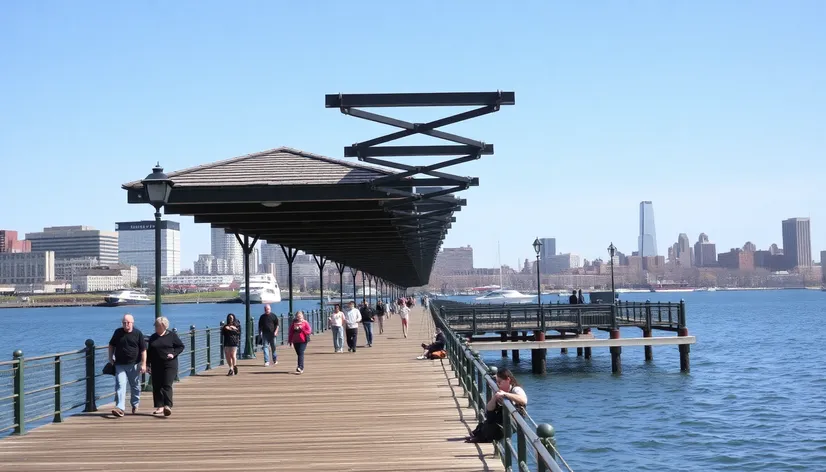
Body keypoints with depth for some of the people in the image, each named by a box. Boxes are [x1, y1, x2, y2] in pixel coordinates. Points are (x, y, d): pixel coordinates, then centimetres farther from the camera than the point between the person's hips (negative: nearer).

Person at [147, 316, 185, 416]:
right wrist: (148, 365, 10)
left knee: (167, 385, -13)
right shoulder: (153, 337, 12)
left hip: (169, 365, -4)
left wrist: (173, 354, -13)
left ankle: (168, 406, -19)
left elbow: (181, 346, 2)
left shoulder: (172, 335, 0)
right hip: (156, 366, 5)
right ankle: (160, 406, 12)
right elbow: (149, 352, 16)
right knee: (156, 386, 4)